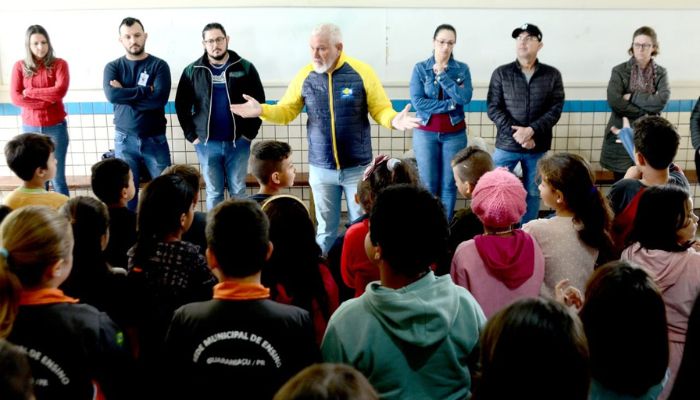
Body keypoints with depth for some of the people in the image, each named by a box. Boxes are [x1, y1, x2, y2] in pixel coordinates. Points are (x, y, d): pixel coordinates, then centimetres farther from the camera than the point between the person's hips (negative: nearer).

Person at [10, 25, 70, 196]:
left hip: (55, 127, -1)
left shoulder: (59, 64, 0)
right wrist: (47, 99, -13)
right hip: (30, 128, 2)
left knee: (58, 178, 2)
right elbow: (15, 98, -6)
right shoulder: (20, 66, 4)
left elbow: (60, 91, -15)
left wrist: (30, 92, -9)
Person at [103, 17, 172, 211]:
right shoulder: (113, 67, 4)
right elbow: (111, 95, -16)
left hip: (155, 139, -1)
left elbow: (160, 98, -17)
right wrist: (145, 90, -15)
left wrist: (125, 94, -13)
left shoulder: (159, 65, -1)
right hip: (124, 139, 1)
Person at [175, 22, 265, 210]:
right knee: (214, 193, 10)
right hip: (207, 144, 1)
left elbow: (258, 102, 1)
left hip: (238, 142, -1)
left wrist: (250, 132, -6)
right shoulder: (192, 71, 2)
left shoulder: (245, 68, 0)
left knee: (238, 191, 8)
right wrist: (192, 135, -1)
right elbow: (181, 105, 6)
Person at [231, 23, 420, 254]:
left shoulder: (361, 72, -8)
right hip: (321, 169, 2)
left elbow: (381, 110, -5)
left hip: (357, 167, -2)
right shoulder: (305, 76, -1)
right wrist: (262, 110, -12)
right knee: (325, 227, 14)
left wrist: (393, 121, -27)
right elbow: (286, 112, 6)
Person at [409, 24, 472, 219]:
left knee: (449, 185, 5)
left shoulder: (462, 69, 2)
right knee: (428, 185, 1)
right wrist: (450, 104, -13)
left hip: (454, 134, 1)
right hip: (426, 133, -1)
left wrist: (442, 75, -16)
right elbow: (417, 102, -12)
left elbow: (465, 98, -14)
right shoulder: (420, 68, -1)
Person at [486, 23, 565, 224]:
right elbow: (493, 108, -5)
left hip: (538, 148, 1)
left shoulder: (552, 75, 3)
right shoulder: (501, 73, 1)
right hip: (506, 145, -1)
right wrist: (516, 133, -16)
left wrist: (531, 130, -18)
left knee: (533, 194, 10)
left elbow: (555, 109, -3)